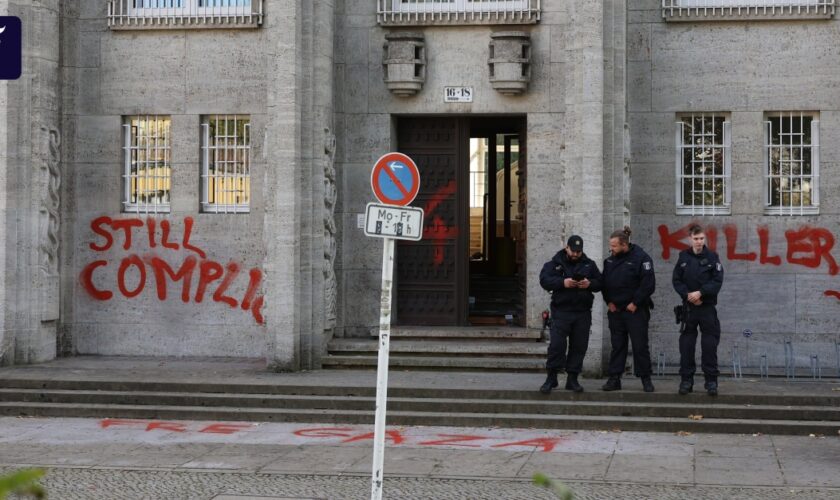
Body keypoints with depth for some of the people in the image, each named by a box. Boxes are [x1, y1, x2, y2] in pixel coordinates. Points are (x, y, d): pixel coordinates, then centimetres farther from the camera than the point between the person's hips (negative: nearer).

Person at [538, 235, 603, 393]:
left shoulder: (589, 264, 12)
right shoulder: (555, 263, 3)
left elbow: (600, 283, 11)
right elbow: (544, 280, -8)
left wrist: (590, 284, -11)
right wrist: (562, 282, -22)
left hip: (583, 313, 3)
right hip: (561, 311, -3)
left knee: (579, 346, 4)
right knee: (556, 345, -8)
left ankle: (572, 379, 13)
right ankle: (551, 378, 0)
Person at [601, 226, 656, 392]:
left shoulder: (641, 258, -11)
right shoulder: (610, 260, 9)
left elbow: (648, 283, -15)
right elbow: (604, 282, 15)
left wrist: (635, 303, -13)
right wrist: (609, 302, 3)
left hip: (635, 310, -5)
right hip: (615, 310, 5)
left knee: (640, 346, -1)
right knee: (617, 346, 8)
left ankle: (645, 379, 7)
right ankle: (614, 379, 12)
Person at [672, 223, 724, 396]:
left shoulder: (712, 257, -1)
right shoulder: (683, 257, 5)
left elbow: (717, 281, -7)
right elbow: (677, 281, 3)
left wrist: (700, 293, -16)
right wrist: (688, 295, -11)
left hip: (708, 307, -2)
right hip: (688, 307, 2)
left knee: (709, 345, -2)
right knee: (686, 344, 2)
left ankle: (711, 380, 4)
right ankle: (686, 380, 9)